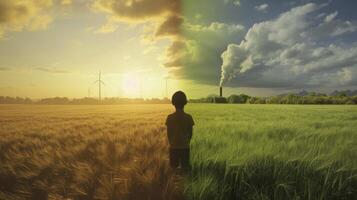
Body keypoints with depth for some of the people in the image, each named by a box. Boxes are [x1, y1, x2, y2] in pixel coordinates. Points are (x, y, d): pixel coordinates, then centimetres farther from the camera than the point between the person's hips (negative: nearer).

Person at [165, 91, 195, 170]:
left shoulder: (170, 117, -9)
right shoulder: (188, 117, -8)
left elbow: (168, 134, -2)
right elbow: (190, 133, 0)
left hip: (173, 147, 0)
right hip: (185, 147, 0)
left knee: (174, 167, 11)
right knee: (185, 167, 12)